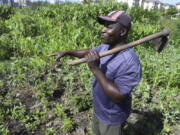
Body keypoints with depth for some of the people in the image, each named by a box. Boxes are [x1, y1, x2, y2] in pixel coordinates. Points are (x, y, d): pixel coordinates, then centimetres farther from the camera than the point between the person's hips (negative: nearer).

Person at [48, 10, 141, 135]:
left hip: (112, 117, -7)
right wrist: (66, 52, 4)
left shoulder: (130, 62, -34)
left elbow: (118, 97, -36)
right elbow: (89, 52, 12)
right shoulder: (105, 47, -7)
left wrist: (95, 69, -39)